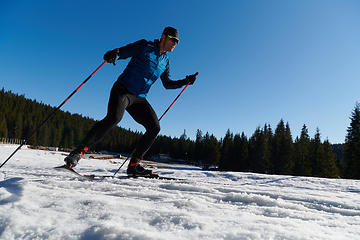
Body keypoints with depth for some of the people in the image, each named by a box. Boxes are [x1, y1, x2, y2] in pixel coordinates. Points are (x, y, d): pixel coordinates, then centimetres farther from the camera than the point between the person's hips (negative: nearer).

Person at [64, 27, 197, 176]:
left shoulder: (165, 61, 17)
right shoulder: (145, 46, 0)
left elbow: (167, 84, 23)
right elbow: (122, 52, -5)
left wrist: (185, 82, 13)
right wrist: (113, 54, -27)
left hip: (139, 98, 6)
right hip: (123, 89, -6)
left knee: (154, 128, -7)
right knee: (114, 117, -32)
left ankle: (134, 165, 2)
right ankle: (79, 151, -18)